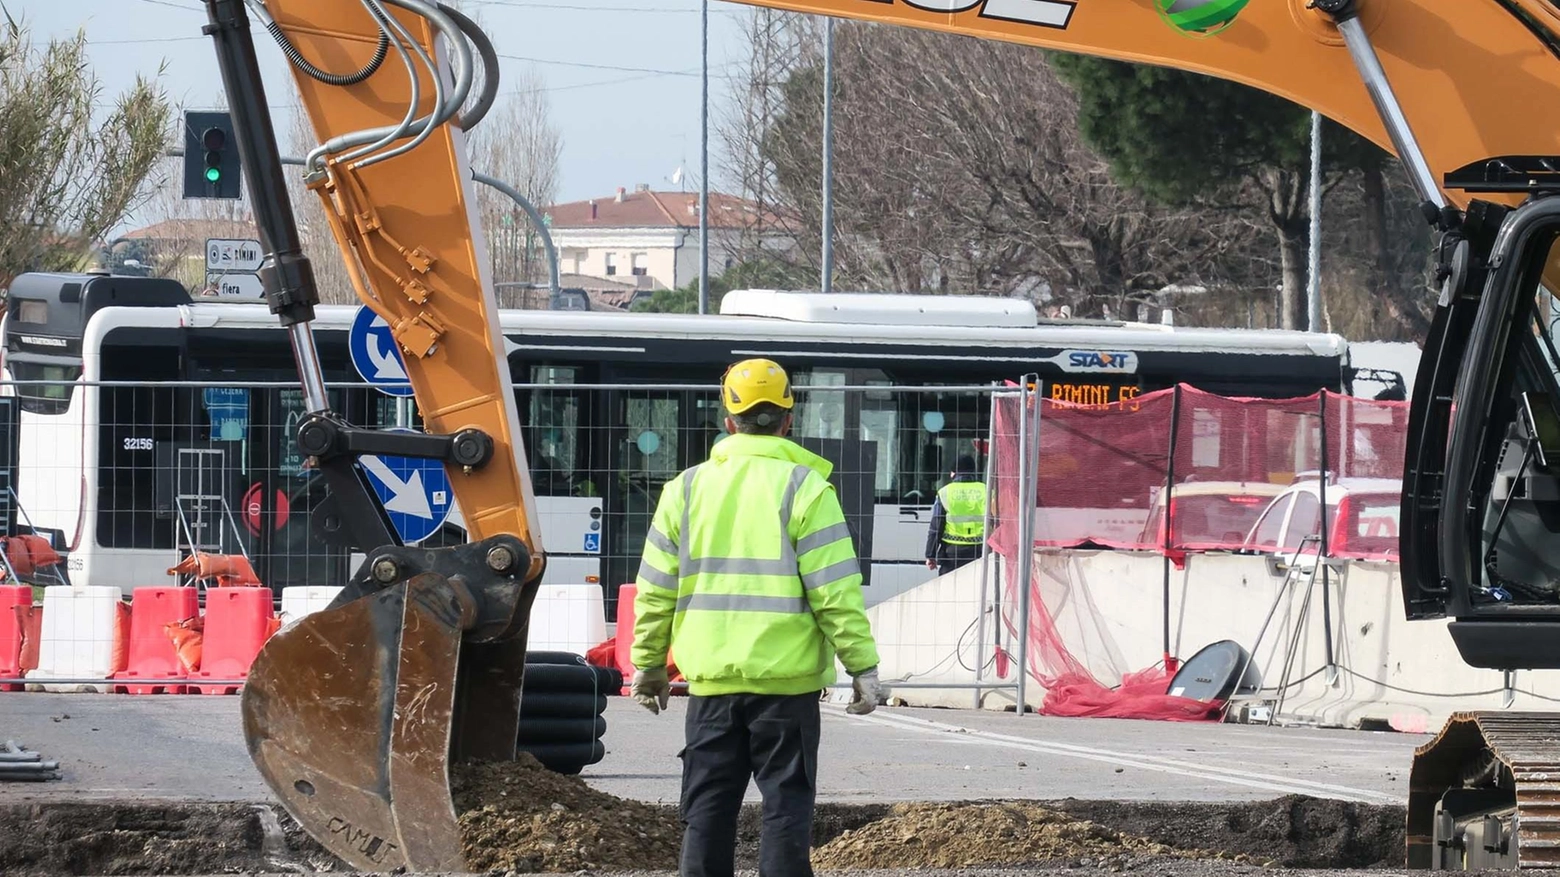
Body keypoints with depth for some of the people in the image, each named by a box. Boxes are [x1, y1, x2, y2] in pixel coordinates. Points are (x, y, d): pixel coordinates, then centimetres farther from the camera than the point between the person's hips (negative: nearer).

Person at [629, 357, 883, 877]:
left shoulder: (686, 489, 6)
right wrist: (862, 666, -5)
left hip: (711, 679, 3)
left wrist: (648, 664, 19)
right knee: (786, 805, 1)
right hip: (787, 678, -3)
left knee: (708, 810, 8)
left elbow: (655, 591, 9)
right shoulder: (803, 488, -6)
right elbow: (836, 592, -10)